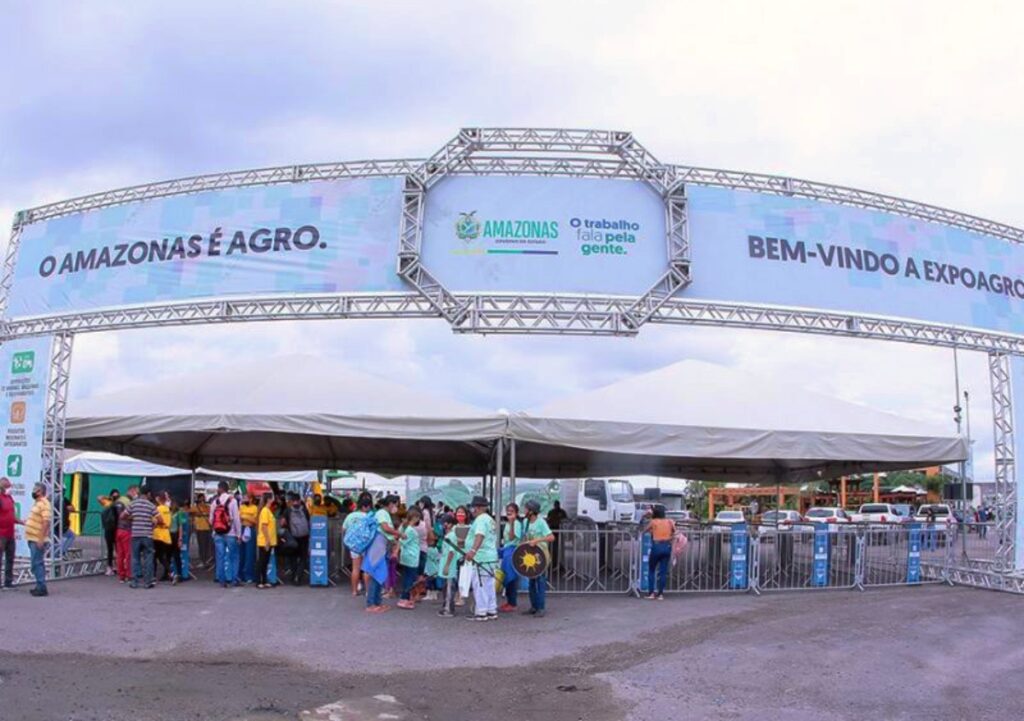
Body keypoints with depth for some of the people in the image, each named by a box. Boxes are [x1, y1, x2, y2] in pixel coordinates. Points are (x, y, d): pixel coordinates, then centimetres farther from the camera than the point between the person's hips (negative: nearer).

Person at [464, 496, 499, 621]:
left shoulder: (480, 519, -13)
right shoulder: (490, 520, 18)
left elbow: (480, 536, -32)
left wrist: (473, 550, -47)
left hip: (482, 558, -10)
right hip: (491, 556, 10)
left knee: (479, 585, -5)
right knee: (489, 585, 13)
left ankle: (481, 613, -4)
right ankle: (492, 611, 16)